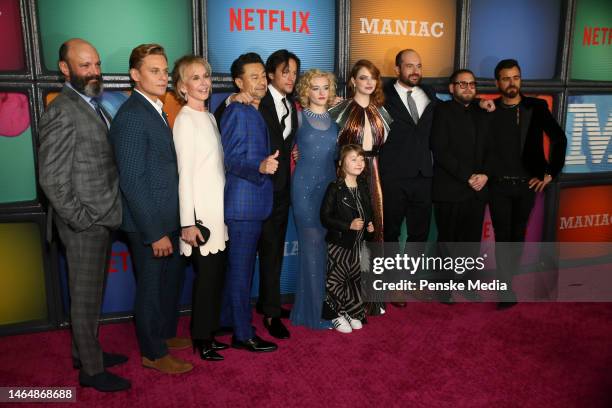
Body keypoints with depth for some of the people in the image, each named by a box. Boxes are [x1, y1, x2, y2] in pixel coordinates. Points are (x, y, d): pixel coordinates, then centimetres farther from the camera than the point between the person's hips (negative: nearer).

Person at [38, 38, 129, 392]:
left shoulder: (92, 105, 11)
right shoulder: (62, 113, -17)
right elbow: (52, 179, -19)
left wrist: (104, 216, 8)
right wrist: (82, 220, -16)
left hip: (103, 218, 8)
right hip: (86, 224, -8)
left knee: (93, 294, 21)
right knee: (86, 298, 7)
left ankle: (86, 351, 39)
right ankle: (91, 370, 23)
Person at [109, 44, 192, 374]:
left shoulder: (154, 110, 9)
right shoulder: (131, 115, -19)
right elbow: (132, 180, -23)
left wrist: (168, 226, 11)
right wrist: (155, 232, -21)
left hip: (166, 218, 9)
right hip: (148, 222, -9)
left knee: (173, 277, 22)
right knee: (151, 285, 8)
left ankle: (166, 334, 42)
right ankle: (153, 353, 27)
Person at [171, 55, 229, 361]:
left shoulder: (209, 117, 12)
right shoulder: (185, 120, -12)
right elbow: (184, 173, -16)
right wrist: (188, 223, -17)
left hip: (218, 210, 8)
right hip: (202, 213, -8)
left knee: (216, 275, 13)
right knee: (207, 276, 1)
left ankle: (209, 333, 28)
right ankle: (200, 339, 19)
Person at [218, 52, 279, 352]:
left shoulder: (256, 112, 15)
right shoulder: (237, 112, -13)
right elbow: (230, 159, -18)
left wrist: (275, 161, 12)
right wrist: (260, 167, -33)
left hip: (255, 201, 10)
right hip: (243, 203, -10)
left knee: (240, 266, 18)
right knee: (241, 268, 0)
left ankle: (229, 319, 33)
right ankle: (243, 334, 11)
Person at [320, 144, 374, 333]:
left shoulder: (363, 187, 8)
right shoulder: (334, 188, -13)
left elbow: (368, 212, 22)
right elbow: (325, 218, -16)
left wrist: (370, 225, 2)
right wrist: (349, 225, -23)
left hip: (358, 243, 6)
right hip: (339, 244, -6)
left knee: (355, 278, 12)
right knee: (336, 279, 1)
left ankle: (351, 312, 27)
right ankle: (336, 315, 18)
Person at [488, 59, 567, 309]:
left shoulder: (537, 107, 1)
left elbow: (559, 138, 4)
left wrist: (551, 173, 1)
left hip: (527, 185, 2)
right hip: (499, 185, -2)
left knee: (518, 235, 13)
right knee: (503, 236, -2)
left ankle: (506, 278, 30)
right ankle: (507, 291, 3)